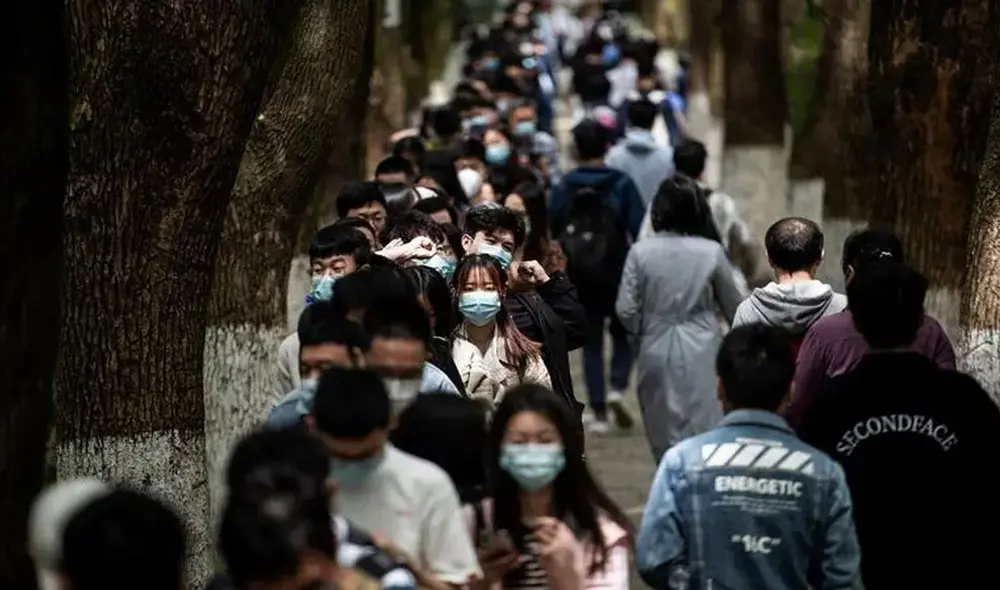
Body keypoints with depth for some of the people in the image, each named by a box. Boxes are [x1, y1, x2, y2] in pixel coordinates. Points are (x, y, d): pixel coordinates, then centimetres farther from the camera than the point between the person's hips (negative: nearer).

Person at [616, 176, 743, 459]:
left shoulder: (640, 252, -6)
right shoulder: (711, 253, -7)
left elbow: (626, 310, -5)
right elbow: (733, 306, 4)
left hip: (656, 353, 1)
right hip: (701, 354, -1)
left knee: (663, 436, 13)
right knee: (703, 432, 2)